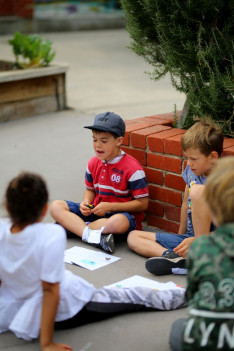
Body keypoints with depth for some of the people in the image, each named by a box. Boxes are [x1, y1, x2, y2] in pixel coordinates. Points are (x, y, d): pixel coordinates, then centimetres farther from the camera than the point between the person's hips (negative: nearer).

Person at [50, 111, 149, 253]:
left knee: (119, 222, -43)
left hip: (123, 214, -6)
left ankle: (72, 226, -24)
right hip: (96, 211, 6)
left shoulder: (132, 168, -14)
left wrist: (110, 206, -18)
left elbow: (143, 204, -14)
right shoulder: (93, 163, 6)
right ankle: (92, 235, -30)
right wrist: (86, 203, -5)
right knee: (56, 206, -10)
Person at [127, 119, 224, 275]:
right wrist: (181, 236, 21)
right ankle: (176, 257, -28)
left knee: (198, 190, -29)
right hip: (189, 237, 8)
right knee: (134, 237, 1)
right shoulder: (191, 171, 5)